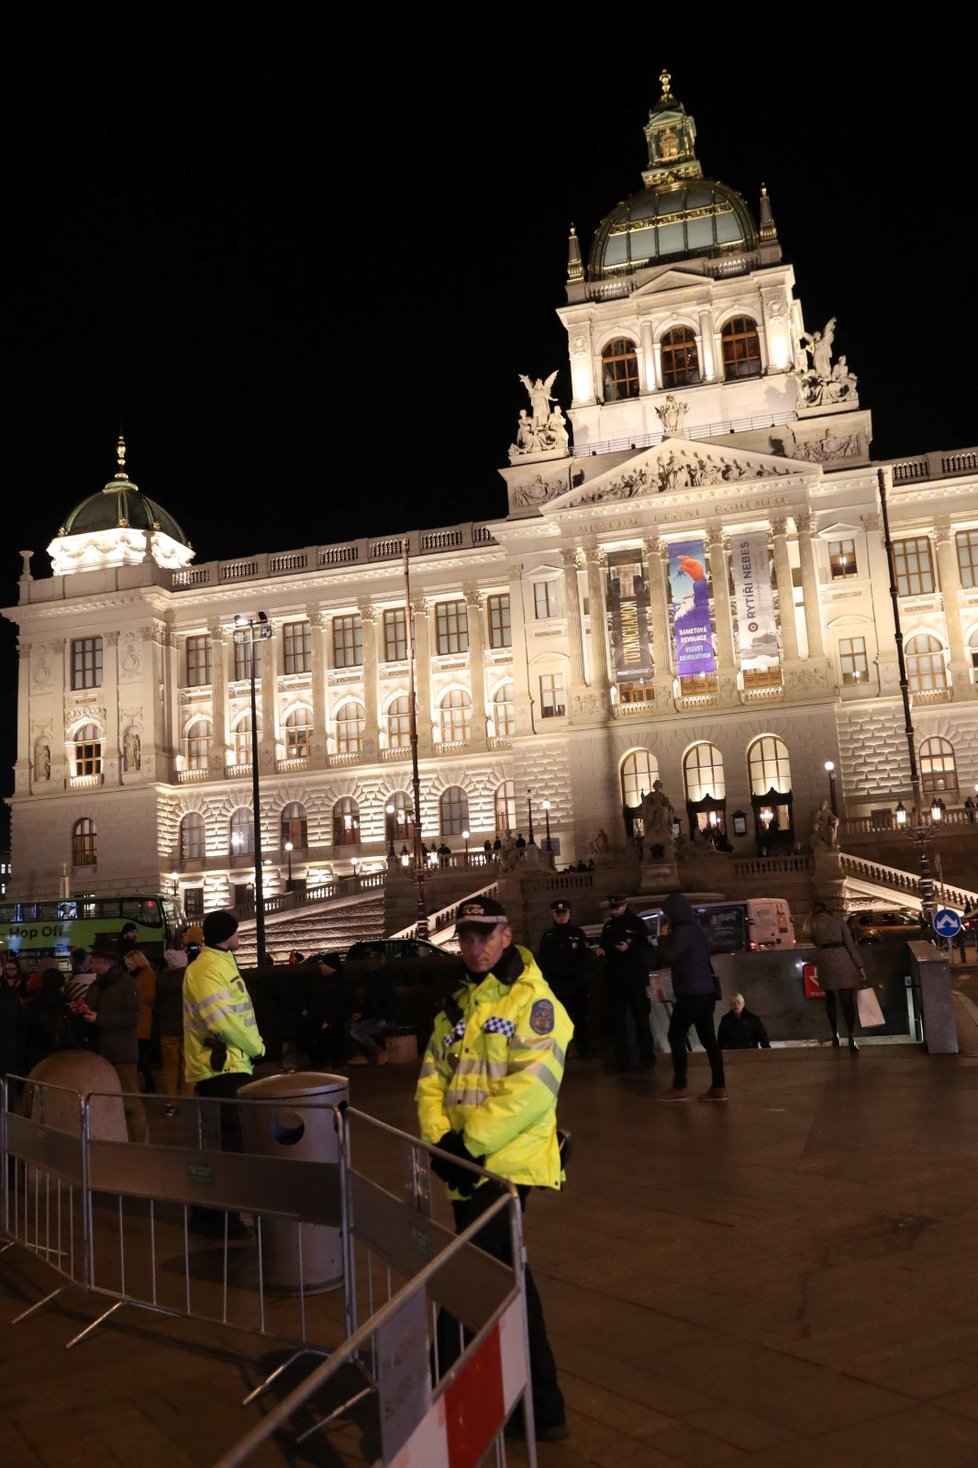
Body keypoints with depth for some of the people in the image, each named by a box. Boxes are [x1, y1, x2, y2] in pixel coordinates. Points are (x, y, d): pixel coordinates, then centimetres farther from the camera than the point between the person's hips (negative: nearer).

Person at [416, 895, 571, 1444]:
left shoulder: (534, 1002, -10)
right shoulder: (458, 1006, 13)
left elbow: (532, 1089, -20)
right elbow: (433, 1078, 9)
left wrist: (470, 1141, -19)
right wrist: (439, 1138, -8)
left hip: (506, 1162, -7)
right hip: (466, 1164, 7)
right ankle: (543, 1406, 34)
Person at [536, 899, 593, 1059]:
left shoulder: (578, 933, 4)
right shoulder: (547, 936, 8)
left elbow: (585, 958, -1)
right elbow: (541, 960, 4)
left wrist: (570, 970, -12)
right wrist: (555, 972, -9)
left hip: (577, 984, -1)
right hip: (555, 985, 1)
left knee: (580, 1018, 2)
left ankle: (585, 1050, 13)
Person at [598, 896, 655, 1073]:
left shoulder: (637, 922, -4)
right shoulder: (608, 926, 12)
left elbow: (646, 948, -10)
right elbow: (605, 946, 19)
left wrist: (629, 948, -26)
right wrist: (601, 950, -3)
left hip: (636, 979, -5)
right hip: (616, 979, 5)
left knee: (641, 1019, 1)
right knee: (618, 1020, 9)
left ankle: (647, 1058, 8)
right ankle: (621, 1059, 16)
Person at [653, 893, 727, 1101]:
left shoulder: (684, 931, -14)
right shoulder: (693, 929, 17)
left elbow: (668, 957, -21)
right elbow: (676, 957, 21)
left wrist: (663, 937, -6)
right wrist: (667, 938, 10)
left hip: (692, 994, -9)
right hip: (705, 992, 9)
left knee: (676, 1037, -1)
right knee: (708, 1039, 9)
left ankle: (680, 1088, 2)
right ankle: (719, 1087, 9)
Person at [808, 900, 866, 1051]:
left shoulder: (813, 923, 9)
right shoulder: (838, 918, 3)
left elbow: (816, 943, 9)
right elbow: (850, 943, -2)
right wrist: (860, 965, -3)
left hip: (825, 960, 2)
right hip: (842, 958, -1)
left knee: (831, 999, 17)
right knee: (847, 1001, -1)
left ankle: (835, 1036, 20)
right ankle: (851, 1038, -12)